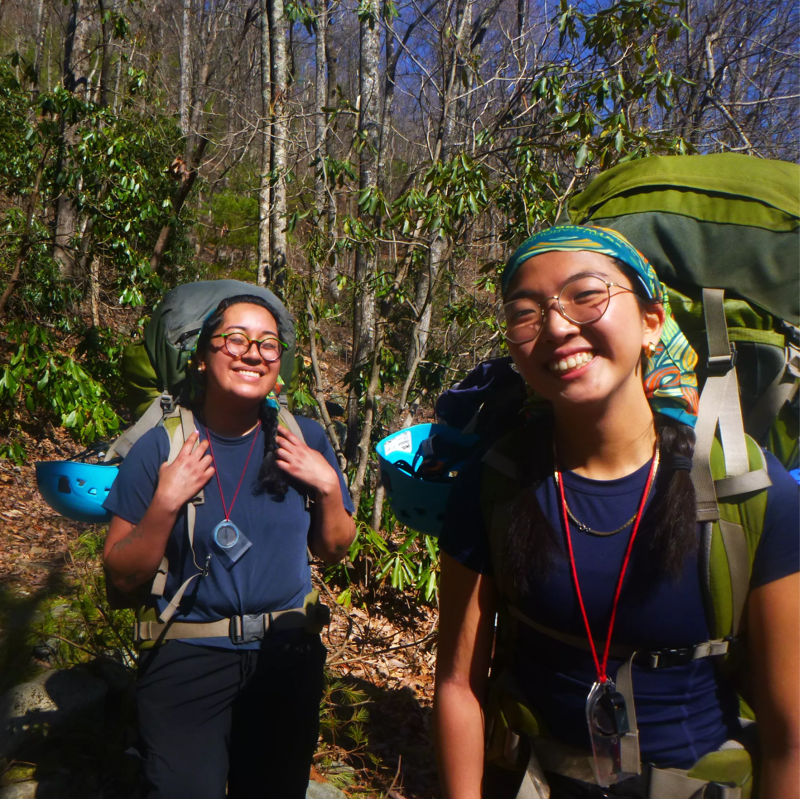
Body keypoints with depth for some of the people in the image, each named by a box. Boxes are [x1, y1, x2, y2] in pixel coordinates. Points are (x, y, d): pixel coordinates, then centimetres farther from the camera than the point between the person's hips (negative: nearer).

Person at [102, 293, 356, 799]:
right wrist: (165, 505, -22)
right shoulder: (162, 447, -9)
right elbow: (124, 576, -6)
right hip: (188, 663, -2)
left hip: (287, 660, 3)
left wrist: (329, 487, -12)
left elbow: (332, 550, 5)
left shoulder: (304, 440, -3)